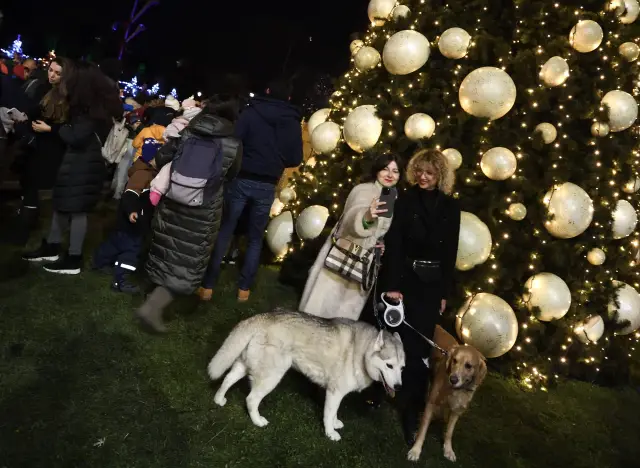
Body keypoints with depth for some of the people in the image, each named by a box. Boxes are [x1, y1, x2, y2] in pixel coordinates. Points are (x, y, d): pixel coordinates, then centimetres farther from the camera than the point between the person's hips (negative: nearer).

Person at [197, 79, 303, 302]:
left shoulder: (251, 112, -4)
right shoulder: (293, 123, 2)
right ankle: (244, 289, 18)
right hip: (267, 186, 2)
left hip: (241, 180, -1)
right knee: (255, 239, 14)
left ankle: (207, 286, 10)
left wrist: (244, 160, 10)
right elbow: (295, 160, 4)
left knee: (224, 232, 7)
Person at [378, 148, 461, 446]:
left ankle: (412, 411, 11)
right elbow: (393, 244, -8)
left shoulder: (450, 207, 5)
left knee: (419, 347, 2)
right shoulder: (405, 200, -2)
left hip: (431, 284, 2)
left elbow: (450, 252, 6)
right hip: (403, 278, -1)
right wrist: (391, 284, -15)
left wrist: (445, 292, 4)